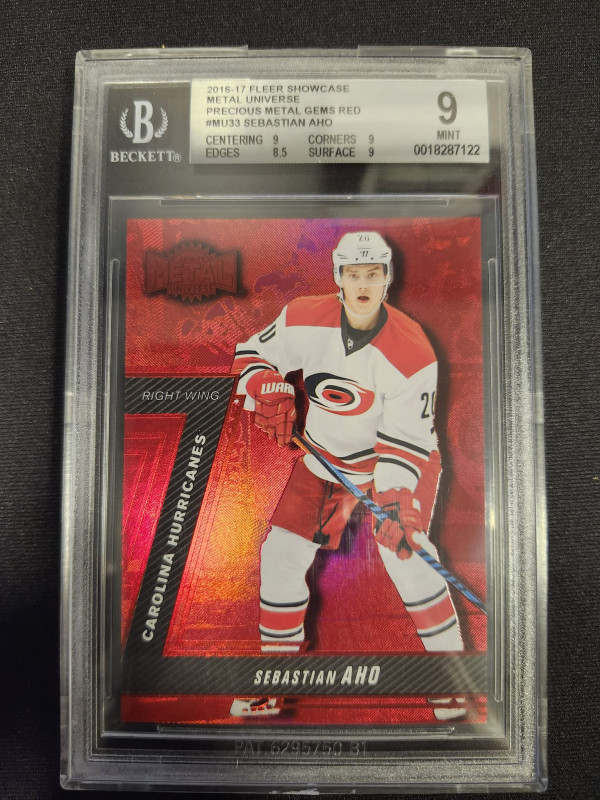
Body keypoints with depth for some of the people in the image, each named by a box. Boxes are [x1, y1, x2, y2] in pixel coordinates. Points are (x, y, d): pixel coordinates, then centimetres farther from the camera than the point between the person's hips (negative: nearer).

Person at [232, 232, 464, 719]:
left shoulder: (413, 352, -24)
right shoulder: (304, 320, -15)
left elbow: (404, 440, -22)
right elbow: (253, 352, -1)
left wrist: (395, 500, -33)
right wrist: (267, 390, -21)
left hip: (399, 454, -3)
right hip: (324, 456, 3)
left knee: (403, 551, -21)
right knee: (281, 552, -2)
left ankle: (448, 651, 5)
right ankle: (279, 648, 22)